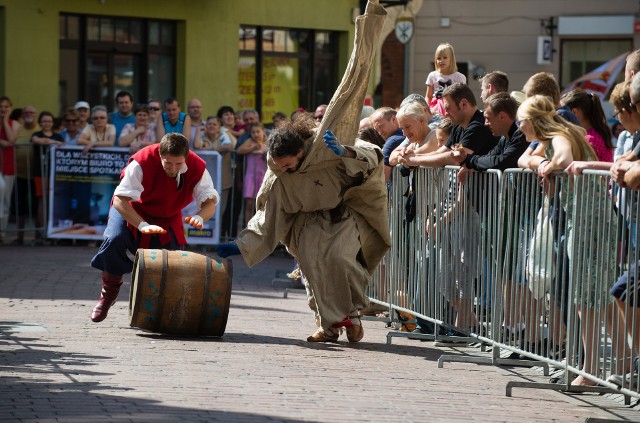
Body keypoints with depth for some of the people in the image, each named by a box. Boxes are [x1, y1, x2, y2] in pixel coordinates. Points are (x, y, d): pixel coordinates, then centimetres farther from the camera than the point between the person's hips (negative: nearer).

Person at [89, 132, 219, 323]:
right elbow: (120, 200, -38)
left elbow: (210, 201, -23)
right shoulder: (142, 163, -36)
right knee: (114, 239, -29)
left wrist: (200, 217, -48)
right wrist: (142, 225, -51)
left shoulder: (198, 168, -24)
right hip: (131, 210, -3)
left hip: (168, 219, 3)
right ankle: (109, 291, -5)